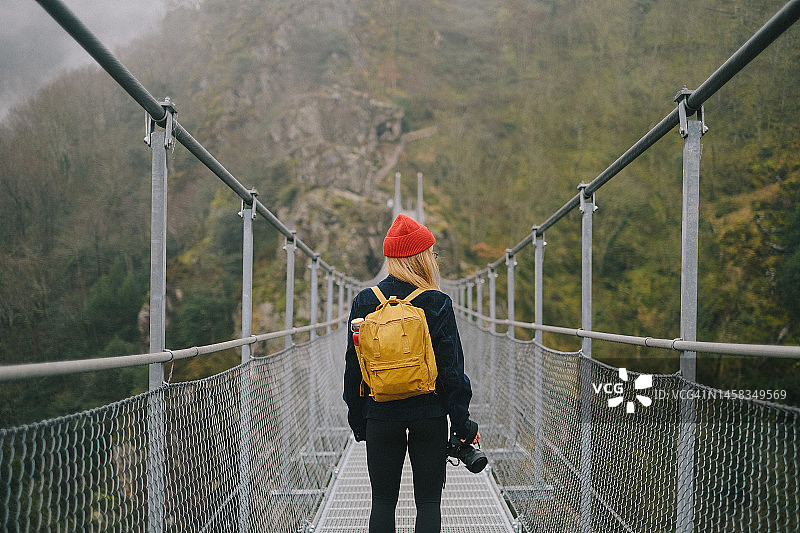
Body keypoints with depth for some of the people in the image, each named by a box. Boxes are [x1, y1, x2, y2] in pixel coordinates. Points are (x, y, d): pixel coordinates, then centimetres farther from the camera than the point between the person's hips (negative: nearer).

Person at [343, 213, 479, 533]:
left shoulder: (364, 302, 1)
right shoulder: (437, 303, -7)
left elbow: (353, 367, 4)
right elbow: (452, 369, -6)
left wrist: (358, 422, 14)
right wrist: (462, 423, 1)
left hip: (380, 416, 2)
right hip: (430, 415, -2)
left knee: (383, 502, 9)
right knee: (428, 502, 6)